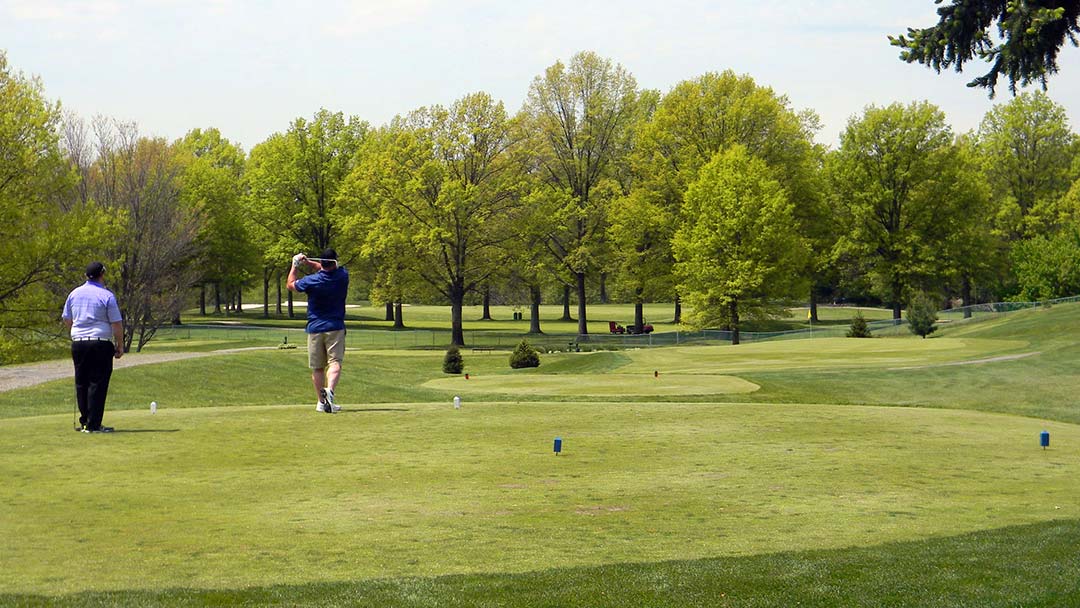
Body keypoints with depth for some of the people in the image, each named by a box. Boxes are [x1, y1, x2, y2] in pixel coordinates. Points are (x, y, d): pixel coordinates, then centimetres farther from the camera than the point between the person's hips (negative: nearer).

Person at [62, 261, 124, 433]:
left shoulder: (74, 293, 9)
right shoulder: (106, 296, -7)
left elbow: (67, 319, 17)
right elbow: (117, 324, -8)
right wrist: (120, 346, 2)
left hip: (78, 343, 5)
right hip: (100, 344, -5)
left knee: (81, 383, 12)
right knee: (97, 384, -3)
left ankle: (84, 422, 16)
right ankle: (93, 424, -5)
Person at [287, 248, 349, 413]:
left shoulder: (311, 281, -10)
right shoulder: (343, 275, -4)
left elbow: (291, 284, 10)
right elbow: (329, 269, 18)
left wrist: (295, 265, 21)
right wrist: (307, 262, 10)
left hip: (315, 329, 0)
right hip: (335, 328, 0)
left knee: (317, 367, 9)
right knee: (335, 362, -8)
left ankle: (322, 402, 14)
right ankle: (329, 390, -34)